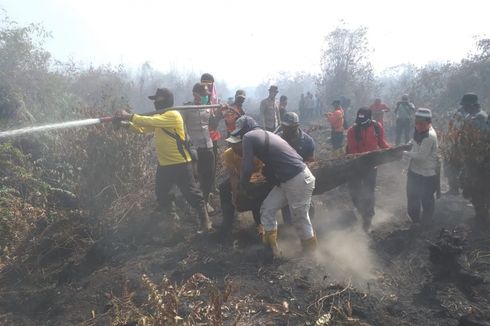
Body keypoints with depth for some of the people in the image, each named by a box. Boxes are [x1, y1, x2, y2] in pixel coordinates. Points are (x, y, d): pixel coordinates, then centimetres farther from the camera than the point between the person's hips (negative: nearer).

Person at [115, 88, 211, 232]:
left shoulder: (173, 115, -17)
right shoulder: (159, 117, 13)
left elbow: (151, 121, -28)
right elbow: (142, 129, 11)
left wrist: (129, 116, -25)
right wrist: (127, 123, -5)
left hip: (180, 163, -9)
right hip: (164, 164, 9)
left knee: (191, 193, -1)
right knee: (161, 194, 17)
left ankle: (204, 219, 14)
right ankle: (171, 217, 37)